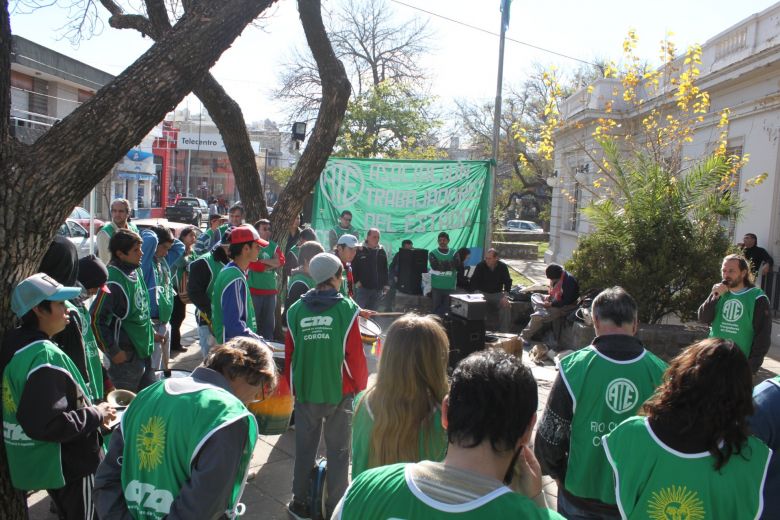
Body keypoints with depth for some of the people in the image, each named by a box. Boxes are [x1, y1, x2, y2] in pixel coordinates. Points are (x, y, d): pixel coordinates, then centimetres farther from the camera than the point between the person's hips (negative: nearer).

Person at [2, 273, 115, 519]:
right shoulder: (45, 356, -28)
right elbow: (46, 423, -33)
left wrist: (90, 409, 9)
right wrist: (96, 414, -21)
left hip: (41, 461, 9)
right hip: (67, 464, -9)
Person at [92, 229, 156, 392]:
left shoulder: (136, 271, 4)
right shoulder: (114, 282, -23)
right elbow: (95, 318, -23)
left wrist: (150, 331, 15)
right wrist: (113, 351, -18)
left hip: (144, 349, 8)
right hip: (126, 355, -8)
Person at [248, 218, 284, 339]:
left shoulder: (274, 246, 11)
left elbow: (281, 262, -2)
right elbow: (255, 266, -15)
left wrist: (262, 261, -12)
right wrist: (272, 264, -7)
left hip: (271, 289, 5)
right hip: (254, 289, -5)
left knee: (269, 323, 13)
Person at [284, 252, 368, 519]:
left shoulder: (296, 310, -2)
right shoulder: (346, 308, -10)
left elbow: (289, 355, 3)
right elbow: (355, 355, -9)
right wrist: (360, 385, 6)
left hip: (305, 391, 3)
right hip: (339, 392, -2)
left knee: (304, 448, 16)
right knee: (338, 450, 11)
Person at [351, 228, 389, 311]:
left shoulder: (382, 251, 9)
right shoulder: (360, 250, -5)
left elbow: (385, 270, 14)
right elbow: (353, 267, -3)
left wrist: (386, 285, 11)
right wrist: (356, 281, -10)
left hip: (377, 289, 4)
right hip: (363, 287, -4)